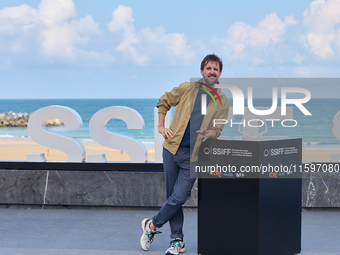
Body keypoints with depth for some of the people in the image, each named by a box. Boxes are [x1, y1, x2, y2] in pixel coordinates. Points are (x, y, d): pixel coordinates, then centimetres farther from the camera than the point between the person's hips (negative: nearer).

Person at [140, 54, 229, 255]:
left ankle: (152, 225, 15)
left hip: (193, 156, -1)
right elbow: (163, 102, 16)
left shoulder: (223, 102, 5)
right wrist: (161, 126, 7)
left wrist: (209, 134, -13)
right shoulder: (187, 88, 4)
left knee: (179, 198, -8)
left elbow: (218, 129, 10)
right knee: (173, 196, 6)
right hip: (172, 148, 1)